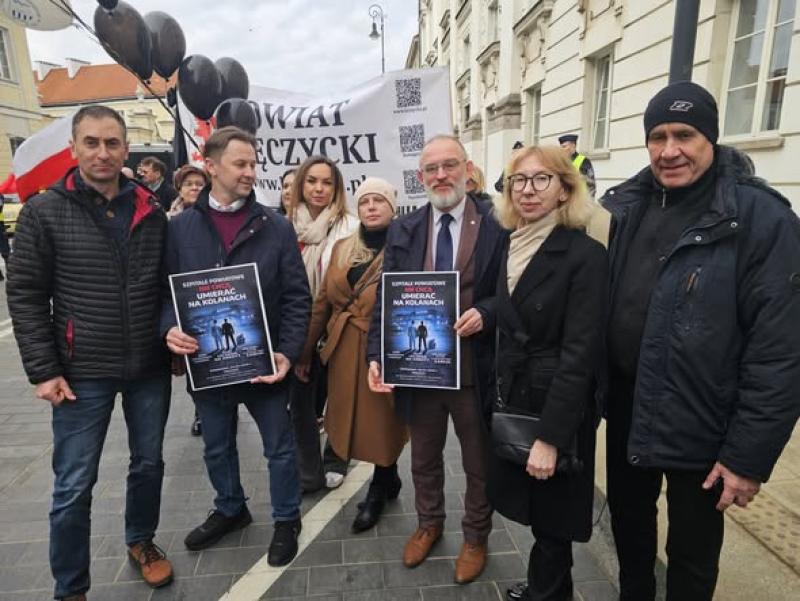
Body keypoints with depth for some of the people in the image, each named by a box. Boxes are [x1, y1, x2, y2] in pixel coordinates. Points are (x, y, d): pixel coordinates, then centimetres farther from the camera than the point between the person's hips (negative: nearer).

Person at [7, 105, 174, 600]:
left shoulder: (151, 212, 3)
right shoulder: (44, 212, -4)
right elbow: (25, 295, -4)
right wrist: (43, 370, -8)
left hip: (150, 368, 3)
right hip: (83, 373, -2)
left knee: (149, 463, 17)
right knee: (74, 486, 7)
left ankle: (142, 541, 42)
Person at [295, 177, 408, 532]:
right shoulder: (342, 249, 9)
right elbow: (323, 302, 11)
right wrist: (305, 350, 11)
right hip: (344, 353, 5)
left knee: (381, 422, 8)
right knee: (355, 420, 14)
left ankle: (379, 490, 33)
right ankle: (388, 480, 38)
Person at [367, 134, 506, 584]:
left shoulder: (497, 227, -8)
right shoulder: (403, 231, 2)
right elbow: (386, 299, 1)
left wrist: (484, 313, -24)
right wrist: (377, 355, -9)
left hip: (474, 369, -2)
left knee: (479, 463, 18)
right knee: (424, 458, 24)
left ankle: (475, 537, 44)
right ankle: (429, 523, 51)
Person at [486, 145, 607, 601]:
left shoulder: (586, 255, -18)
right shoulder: (513, 250, 4)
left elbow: (580, 354, -21)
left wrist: (550, 436, -22)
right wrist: (498, 397, 9)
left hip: (556, 409, -6)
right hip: (513, 402, 7)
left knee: (552, 517, 13)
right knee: (534, 509, 21)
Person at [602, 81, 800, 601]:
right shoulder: (625, 207, 0)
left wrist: (749, 457, -15)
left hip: (700, 427, -4)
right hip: (626, 411, 5)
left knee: (692, 551, 17)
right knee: (628, 519, 25)